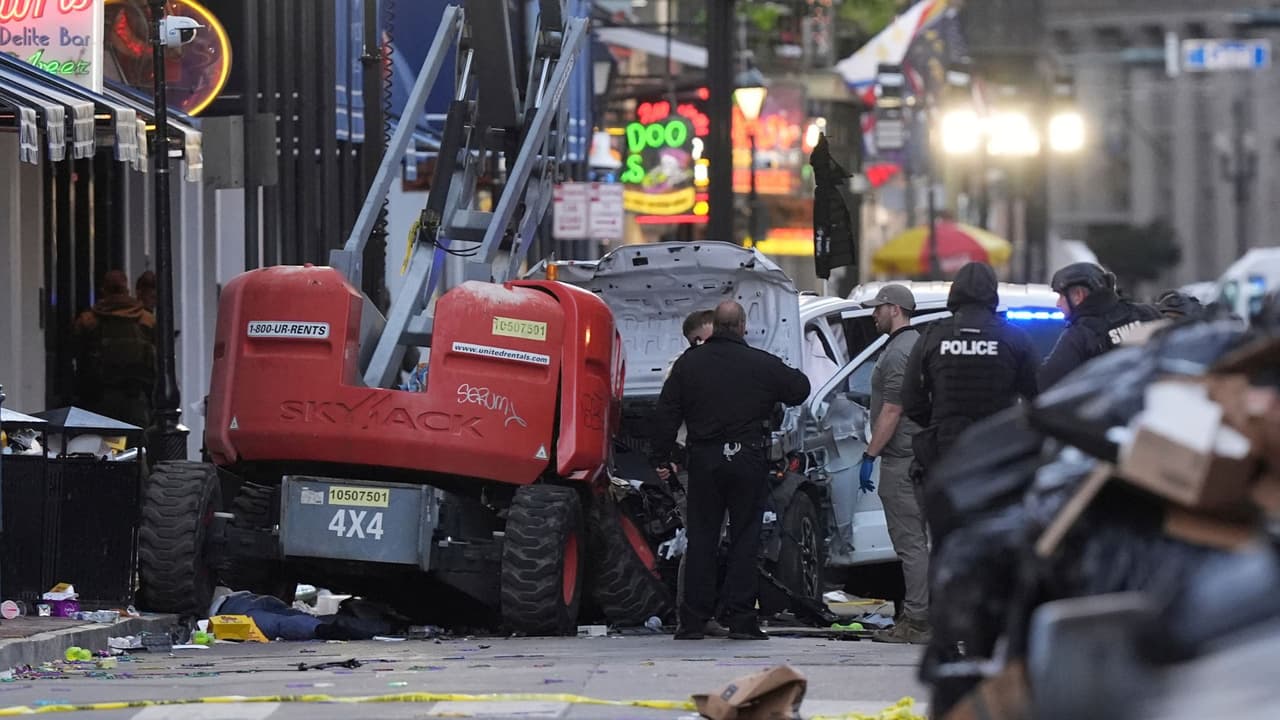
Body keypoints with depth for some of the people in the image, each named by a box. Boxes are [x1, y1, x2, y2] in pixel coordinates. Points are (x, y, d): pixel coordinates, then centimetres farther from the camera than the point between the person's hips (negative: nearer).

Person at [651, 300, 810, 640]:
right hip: (748, 460, -2)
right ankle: (741, 619, -1)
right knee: (745, 539, 3)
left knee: (701, 539, 6)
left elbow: (666, 413, 4)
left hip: (704, 460, 2)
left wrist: (661, 458, 10)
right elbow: (800, 389, 7)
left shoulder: (688, 363, 3)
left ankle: (693, 620, 4)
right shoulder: (762, 364, -4)